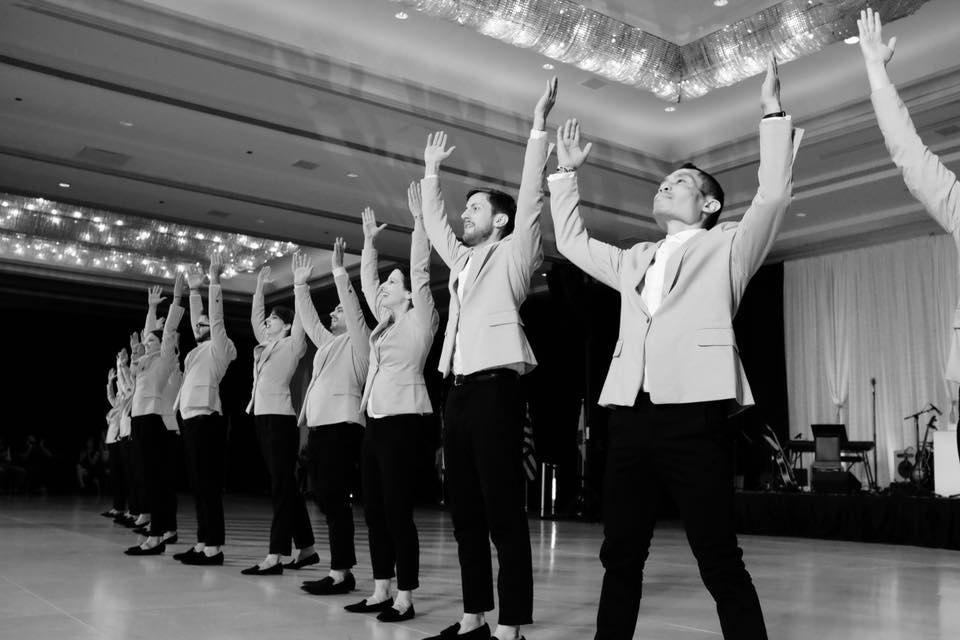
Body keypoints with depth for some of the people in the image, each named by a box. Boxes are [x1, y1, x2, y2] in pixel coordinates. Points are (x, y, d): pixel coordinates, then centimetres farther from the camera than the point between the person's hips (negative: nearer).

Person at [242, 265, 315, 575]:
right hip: (262, 416, 8)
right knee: (285, 484, 11)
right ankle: (306, 546, 18)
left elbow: (301, 317, -13)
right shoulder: (264, 344, 16)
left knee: (281, 484, -8)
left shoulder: (292, 345, -3)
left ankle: (275, 557, -11)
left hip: (280, 417, -8)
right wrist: (260, 286, 26)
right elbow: (255, 317, 26)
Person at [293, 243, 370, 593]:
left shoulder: (359, 340, 2)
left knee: (334, 498, -11)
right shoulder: (329, 341, 24)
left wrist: (339, 271, -11)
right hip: (318, 426, 8)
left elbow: (353, 306, -10)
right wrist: (301, 284, 28)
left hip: (342, 425, -8)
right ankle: (340, 566, 13)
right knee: (325, 498, 7)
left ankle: (340, 573, -8)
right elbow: (308, 319, 31)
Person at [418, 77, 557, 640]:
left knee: (505, 516, -7)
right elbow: (434, 223, 34)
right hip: (460, 392, 8)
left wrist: (539, 126, -10)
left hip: (496, 389, -8)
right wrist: (431, 171, 35)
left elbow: (531, 197, -7)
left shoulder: (513, 253, 3)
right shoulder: (464, 260, 22)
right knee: (466, 515, 10)